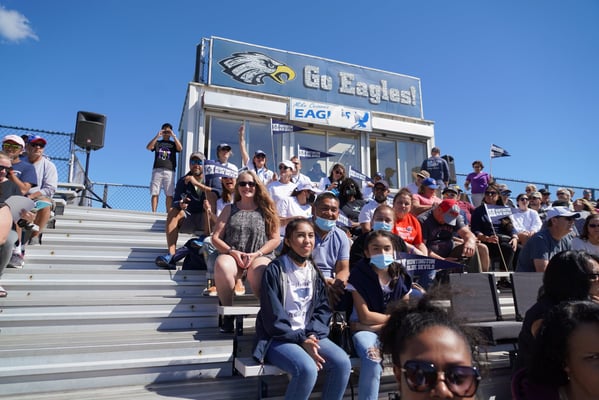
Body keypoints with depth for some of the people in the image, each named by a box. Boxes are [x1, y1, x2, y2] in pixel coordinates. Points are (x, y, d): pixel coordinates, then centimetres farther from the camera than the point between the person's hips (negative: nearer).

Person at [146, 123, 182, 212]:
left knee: (169, 194, -7)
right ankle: (153, 212, -5)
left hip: (169, 171, -1)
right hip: (157, 170, 1)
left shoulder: (173, 144, 18)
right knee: (155, 193, -5)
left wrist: (174, 136, -5)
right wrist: (157, 136, -6)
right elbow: (148, 147, 0)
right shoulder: (157, 142, 19)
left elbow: (180, 148, -4)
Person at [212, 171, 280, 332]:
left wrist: (256, 254, -9)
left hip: (260, 256, -1)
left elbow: (275, 239, 5)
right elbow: (215, 238, 9)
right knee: (222, 266, -36)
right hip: (232, 255, 2)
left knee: (259, 271, -39)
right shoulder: (229, 209, 16)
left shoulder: (266, 210, 12)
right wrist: (232, 251, -9)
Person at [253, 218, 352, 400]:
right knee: (308, 369, -32)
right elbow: (273, 317, -11)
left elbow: (323, 308, 6)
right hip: (280, 338, -5)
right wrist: (301, 340, -16)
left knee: (342, 362, -20)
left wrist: (312, 334, -12)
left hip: (310, 335, 5)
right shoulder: (275, 270, -8)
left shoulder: (315, 271, 10)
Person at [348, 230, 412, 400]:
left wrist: (379, 325, -11)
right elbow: (365, 317, -12)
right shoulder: (359, 276, -10)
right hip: (365, 329, -3)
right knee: (372, 357, -33)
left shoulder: (401, 276, 0)